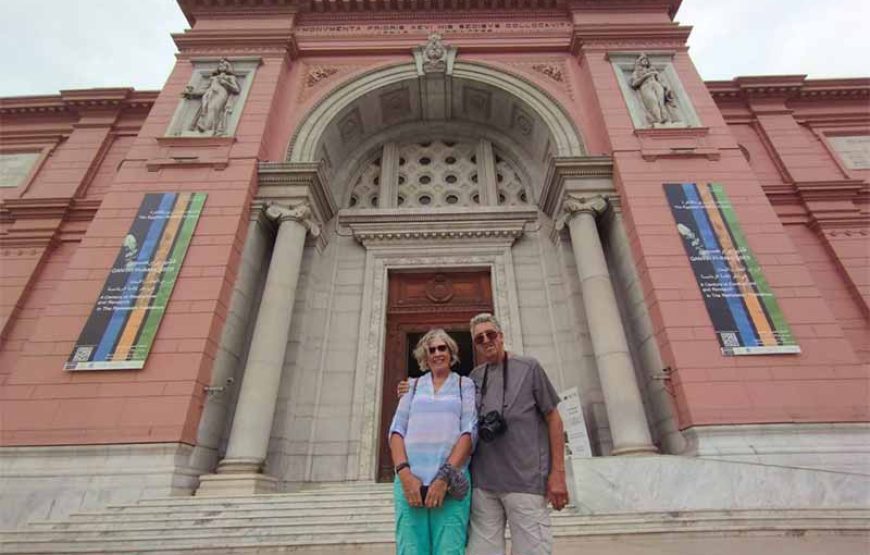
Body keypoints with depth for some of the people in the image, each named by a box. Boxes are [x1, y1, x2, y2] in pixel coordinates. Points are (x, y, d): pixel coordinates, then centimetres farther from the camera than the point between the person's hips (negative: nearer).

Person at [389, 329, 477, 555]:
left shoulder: (465, 385, 9)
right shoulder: (413, 386, 15)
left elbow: (469, 432, -1)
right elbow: (397, 430, 7)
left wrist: (445, 478, -11)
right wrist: (404, 473, -8)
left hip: (451, 482, -1)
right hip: (410, 480, 2)